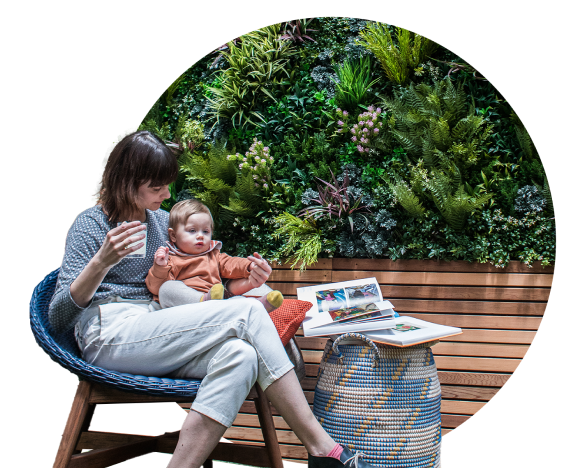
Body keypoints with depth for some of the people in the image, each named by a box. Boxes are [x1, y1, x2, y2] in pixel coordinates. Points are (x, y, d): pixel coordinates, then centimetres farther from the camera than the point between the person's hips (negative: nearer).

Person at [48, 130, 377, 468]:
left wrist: (237, 287, 7)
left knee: (241, 356, -30)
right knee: (248, 312, -23)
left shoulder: (163, 221, 22)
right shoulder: (90, 224, 3)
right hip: (109, 341, -6)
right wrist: (101, 263, -21)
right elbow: (59, 318, -5)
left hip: (160, 343, 6)